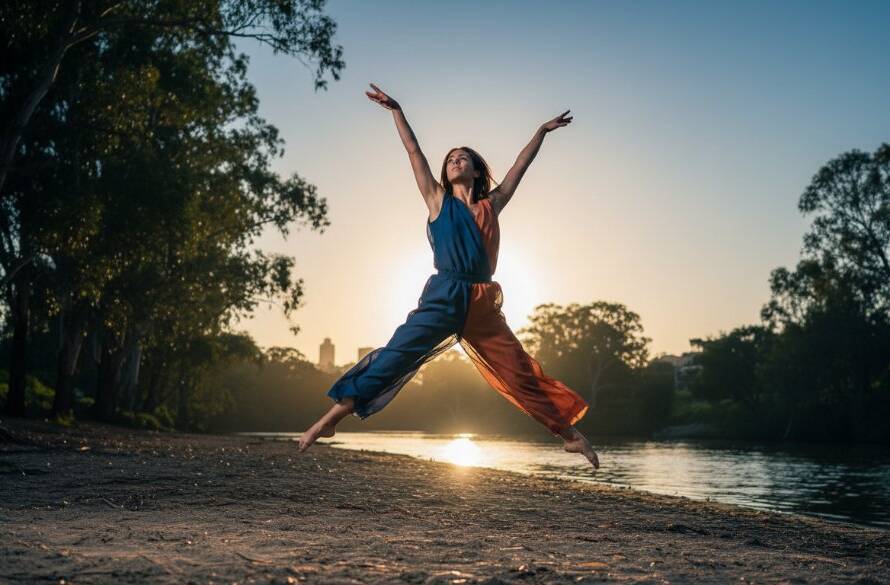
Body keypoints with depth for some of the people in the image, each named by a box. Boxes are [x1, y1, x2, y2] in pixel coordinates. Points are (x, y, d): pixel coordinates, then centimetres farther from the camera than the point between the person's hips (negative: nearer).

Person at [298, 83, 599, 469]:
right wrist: (395, 110, 9)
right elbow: (414, 152, 10)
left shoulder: (491, 205, 16)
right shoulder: (438, 201, 12)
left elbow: (521, 164, 24)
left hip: (483, 304, 2)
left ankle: (570, 434, 12)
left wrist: (542, 130, 31)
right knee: (395, 356, -12)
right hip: (443, 298, -2)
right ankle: (334, 415, -12)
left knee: (522, 374, 5)